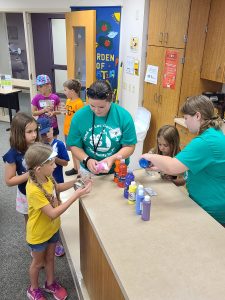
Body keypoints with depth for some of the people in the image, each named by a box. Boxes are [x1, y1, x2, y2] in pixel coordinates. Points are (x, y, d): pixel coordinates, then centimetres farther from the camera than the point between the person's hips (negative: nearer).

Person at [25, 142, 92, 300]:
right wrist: (76, 195, -37)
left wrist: (75, 181, -8)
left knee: (50, 258, 26)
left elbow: (57, 188, 8)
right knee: (38, 262, 20)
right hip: (39, 233, -6)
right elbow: (53, 213, -35)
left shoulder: (46, 177, -14)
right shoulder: (34, 190, -38)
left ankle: (50, 283, 50)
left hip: (52, 228, 6)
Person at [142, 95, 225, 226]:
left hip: (212, 210, -9)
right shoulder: (214, 133, 7)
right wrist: (159, 166, 3)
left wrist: (151, 157, -15)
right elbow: (185, 163, 12)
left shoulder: (206, 142, -27)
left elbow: (172, 168, -33)